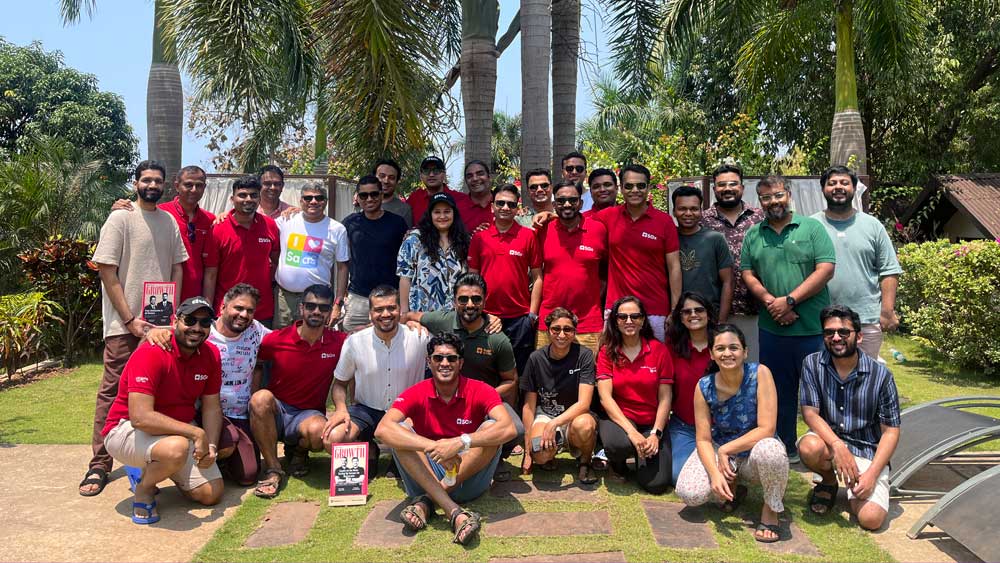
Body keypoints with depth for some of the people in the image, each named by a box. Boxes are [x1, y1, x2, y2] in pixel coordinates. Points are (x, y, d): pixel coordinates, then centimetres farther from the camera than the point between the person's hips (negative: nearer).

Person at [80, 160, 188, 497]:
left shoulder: (169, 221, 11)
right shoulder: (120, 219, -4)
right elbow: (107, 272, -8)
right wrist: (130, 319, -12)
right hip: (124, 324, -5)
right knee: (113, 391, -2)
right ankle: (100, 464, 4)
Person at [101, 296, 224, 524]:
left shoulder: (211, 355, -3)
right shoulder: (151, 353, -25)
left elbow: (212, 407, 4)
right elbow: (140, 417, -32)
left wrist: (211, 446, -12)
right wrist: (196, 433, -30)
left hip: (178, 431, 7)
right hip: (127, 428, -7)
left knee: (212, 494, -1)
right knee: (177, 447, -39)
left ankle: (153, 469, 23)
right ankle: (144, 488, -6)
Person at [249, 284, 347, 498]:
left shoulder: (339, 342, -5)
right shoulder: (276, 340, -7)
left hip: (309, 414, 0)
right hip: (275, 411, 0)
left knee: (319, 431, -34)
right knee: (261, 397, -33)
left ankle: (298, 451, 5)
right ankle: (273, 469, -18)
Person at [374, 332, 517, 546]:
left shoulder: (480, 391, -8)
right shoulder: (416, 394, -6)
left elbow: (508, 429, -26)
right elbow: (382, 430, -24)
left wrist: (460, 442, -38)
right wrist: (433, 447, -37)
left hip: (468, 476, -1)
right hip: (427, 475, 1)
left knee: (491, 427, -24)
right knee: (400, 430, -22)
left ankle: (426, 501, -24)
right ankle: (455, 513, -36)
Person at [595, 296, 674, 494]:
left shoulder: (659, 349, -1)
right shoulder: (607, 351, -2)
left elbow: (665, 398, -1)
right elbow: (605, 396, -11)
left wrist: (655, 434, -14)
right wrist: (631, 432, -22)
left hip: (652, 422, 1)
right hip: (618, 417, -1)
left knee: (656, 484, -16)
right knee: (617, 444, -36)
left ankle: (641, 456, 20)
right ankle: (617, 462, 4)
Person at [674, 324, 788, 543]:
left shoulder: (760, 374, -19)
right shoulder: (704, 387, -12)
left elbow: (766, 429, -22)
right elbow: (703, 439, -9)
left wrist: (726, 450, -21)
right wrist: (715, 473, -27)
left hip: (754, 451, -2)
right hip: (719, 450, 2)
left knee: (770, 450, -39)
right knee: (689, 494, -23)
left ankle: (771, 510, -7)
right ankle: (732, 489, 13)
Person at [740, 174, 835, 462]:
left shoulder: (812, 228, 2)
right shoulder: (753, 235, 12)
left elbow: (825, 270, -7)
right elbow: (748, 275, 7)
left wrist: (789, 300, -14)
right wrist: (770, 302, -10)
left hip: (813, 328, -3)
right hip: (771, 329, 3)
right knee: (779, 392, 12)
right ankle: (785, 449, 25)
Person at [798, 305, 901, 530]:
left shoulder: (880, 375, -9)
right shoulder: (813, 364, -6)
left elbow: (891, 431, -6)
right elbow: (810, 411, -10)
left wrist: (872, 473, -17)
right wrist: (837, 445, -27)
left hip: (867, 452, -1)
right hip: (828, 439, 1)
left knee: (871, 518, -21)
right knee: (810, 447, -35)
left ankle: (855, 490, 18)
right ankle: (829, 481, 2)